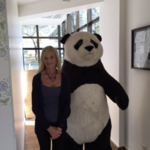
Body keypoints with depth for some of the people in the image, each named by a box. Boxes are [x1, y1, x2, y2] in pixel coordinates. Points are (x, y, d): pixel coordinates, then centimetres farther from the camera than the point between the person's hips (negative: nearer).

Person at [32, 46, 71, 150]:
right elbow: (35, 106, -8)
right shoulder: (37, 78, -11)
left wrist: (59, 126, -9)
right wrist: (48, 127, -11)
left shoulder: (64, 77, -7)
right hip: (42, 125, -1)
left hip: (60, 124, 1)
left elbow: (67, 104, -4)